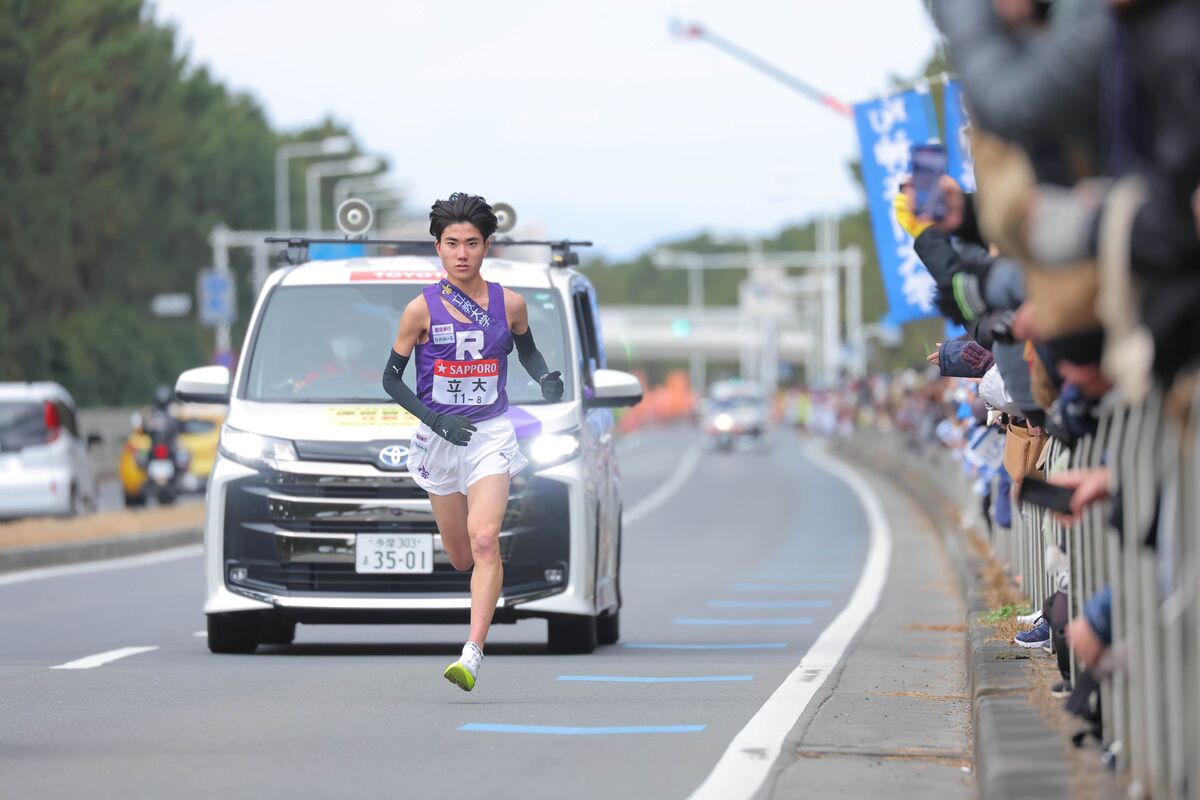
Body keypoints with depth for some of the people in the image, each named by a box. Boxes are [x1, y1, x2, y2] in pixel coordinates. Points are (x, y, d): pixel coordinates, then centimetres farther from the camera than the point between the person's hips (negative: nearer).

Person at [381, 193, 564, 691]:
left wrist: (548, 380, -4)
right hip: (440, 439, 1)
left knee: (484, 540, -21)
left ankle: (473, 655, -26)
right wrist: (436, 420, -13)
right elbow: (391, 378, 0)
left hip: (491, 434, -1)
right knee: (460, 557, 11)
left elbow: (527, 351, 18)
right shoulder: (422, 310, -6)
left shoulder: (509, 304, -2)